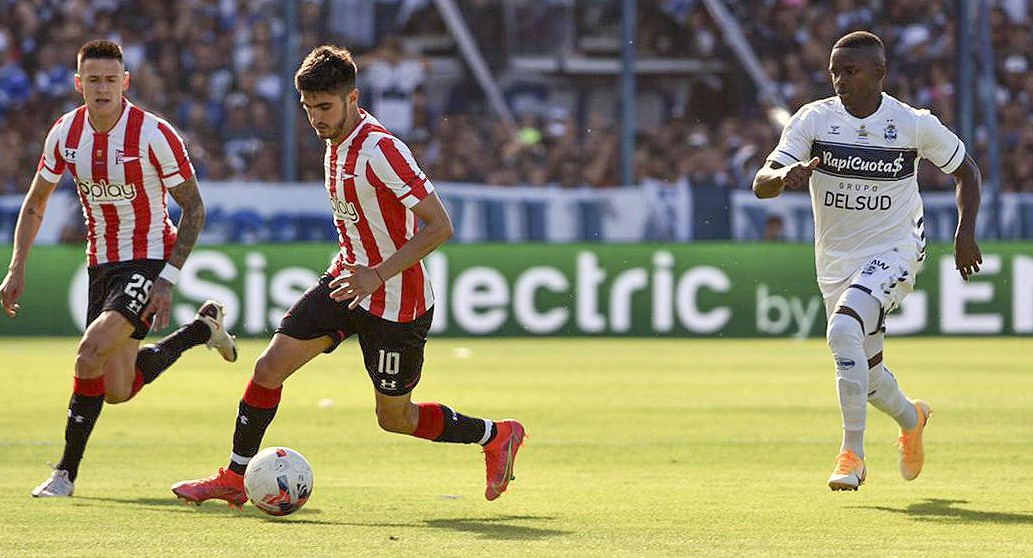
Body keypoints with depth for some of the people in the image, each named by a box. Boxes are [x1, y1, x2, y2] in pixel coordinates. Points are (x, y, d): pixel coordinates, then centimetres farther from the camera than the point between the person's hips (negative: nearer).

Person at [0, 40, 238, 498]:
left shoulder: (154, 134, -18)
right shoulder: (65, 133, -4)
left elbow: (194, 208, -11)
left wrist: (168, 279, -17)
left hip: (148, 260, -6)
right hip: (101, 265, 6)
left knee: (90, 354, -25)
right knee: (118, 391, 6)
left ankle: (66, 473, -10)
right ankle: (202, 329, 33)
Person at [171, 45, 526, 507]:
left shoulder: (380, 150, -25)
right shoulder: (336, 141, 4)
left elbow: (439, 226, -27)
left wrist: (378, 274, -30)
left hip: (395, 303, -8)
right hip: (347, 279, 8)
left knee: (394, 417, 4)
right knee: (270, 367, -2)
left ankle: (497, 436, 26)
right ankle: (235, 477, 10)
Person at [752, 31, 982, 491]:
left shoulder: (915, 125, -11)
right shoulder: (814, 119, -9)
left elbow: (966, 171, 6)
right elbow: (761, 185, -16)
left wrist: (965, 233, -5)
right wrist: (786, 176, -39)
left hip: (894, 251, -4)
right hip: (836, 261, 4)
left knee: (843, 330, -30)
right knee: (865, 373, 14)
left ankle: (852, 453, -22)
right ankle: (910, 417, 49)